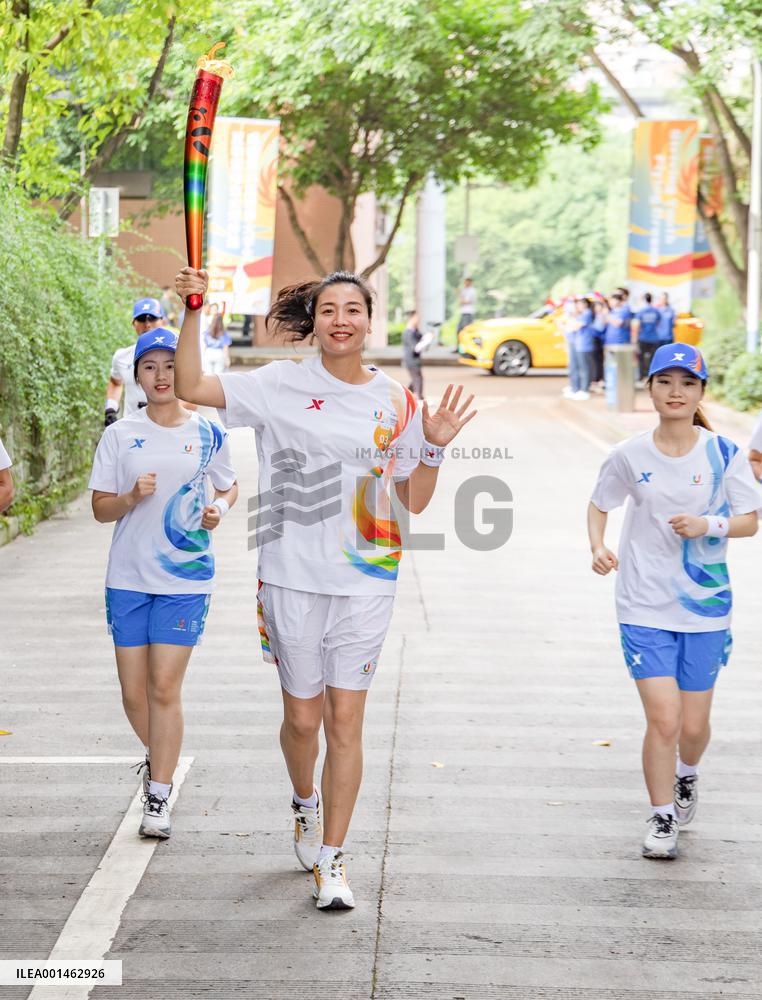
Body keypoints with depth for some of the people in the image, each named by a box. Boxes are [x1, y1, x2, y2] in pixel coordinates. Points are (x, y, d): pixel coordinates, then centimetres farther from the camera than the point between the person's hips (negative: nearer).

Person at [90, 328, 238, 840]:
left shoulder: (208, 433, 1)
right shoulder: (120, 435, 1)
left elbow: (230, 487, 16)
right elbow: (101, 509, 3)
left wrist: (219, 509, -6)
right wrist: (132, 497, -17)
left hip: (186, 578, -1)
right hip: (128, 577, 2)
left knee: (165, 688, -5)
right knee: (134, 692, 5)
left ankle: (159, 797, 6)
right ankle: (157, 757, 35)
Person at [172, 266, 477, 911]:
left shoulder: (396, 402, 4)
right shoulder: (282, 386, 0)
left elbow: (414, 502, 9)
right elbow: (191, 388, -9)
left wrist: (434, 447, -7)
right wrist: (194, 311, -15)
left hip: (366, 580, 1)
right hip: (292, 575, 0)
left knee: (345, 719, -1)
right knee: (302, 717, 10)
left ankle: (331, 860, 8)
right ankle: (305, 802, 42)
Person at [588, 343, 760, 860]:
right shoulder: (631, 455, -3)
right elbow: (600, 505, 12)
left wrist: (709, 525, -19)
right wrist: (598, 547, -7)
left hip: (706, 607, 1)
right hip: (645, 608, -1)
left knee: (694, 724, 8)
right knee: (663, 719, -10)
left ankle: (687, 774, 43)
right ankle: (662, 819, 9)